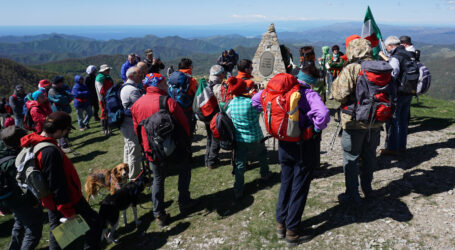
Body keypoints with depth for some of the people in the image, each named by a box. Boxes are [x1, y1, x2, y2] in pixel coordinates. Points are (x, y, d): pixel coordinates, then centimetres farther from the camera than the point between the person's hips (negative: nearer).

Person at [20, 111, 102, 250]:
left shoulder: (34, 144, -1)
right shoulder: (51, 152, -32)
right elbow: (57, 185, -28)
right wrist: (68, 211, -18)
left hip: (50, 201, 9)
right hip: (68, 199, -9)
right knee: (94, 220, 7)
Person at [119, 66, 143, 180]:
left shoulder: (125, 87, 11)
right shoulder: (132, 90, -23)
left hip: (125, 124, 11)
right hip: (132, 125, -11)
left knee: (128, 148, 24)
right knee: (135, 151, -1)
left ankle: (127, 172, 40)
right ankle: (134, 178, 10)